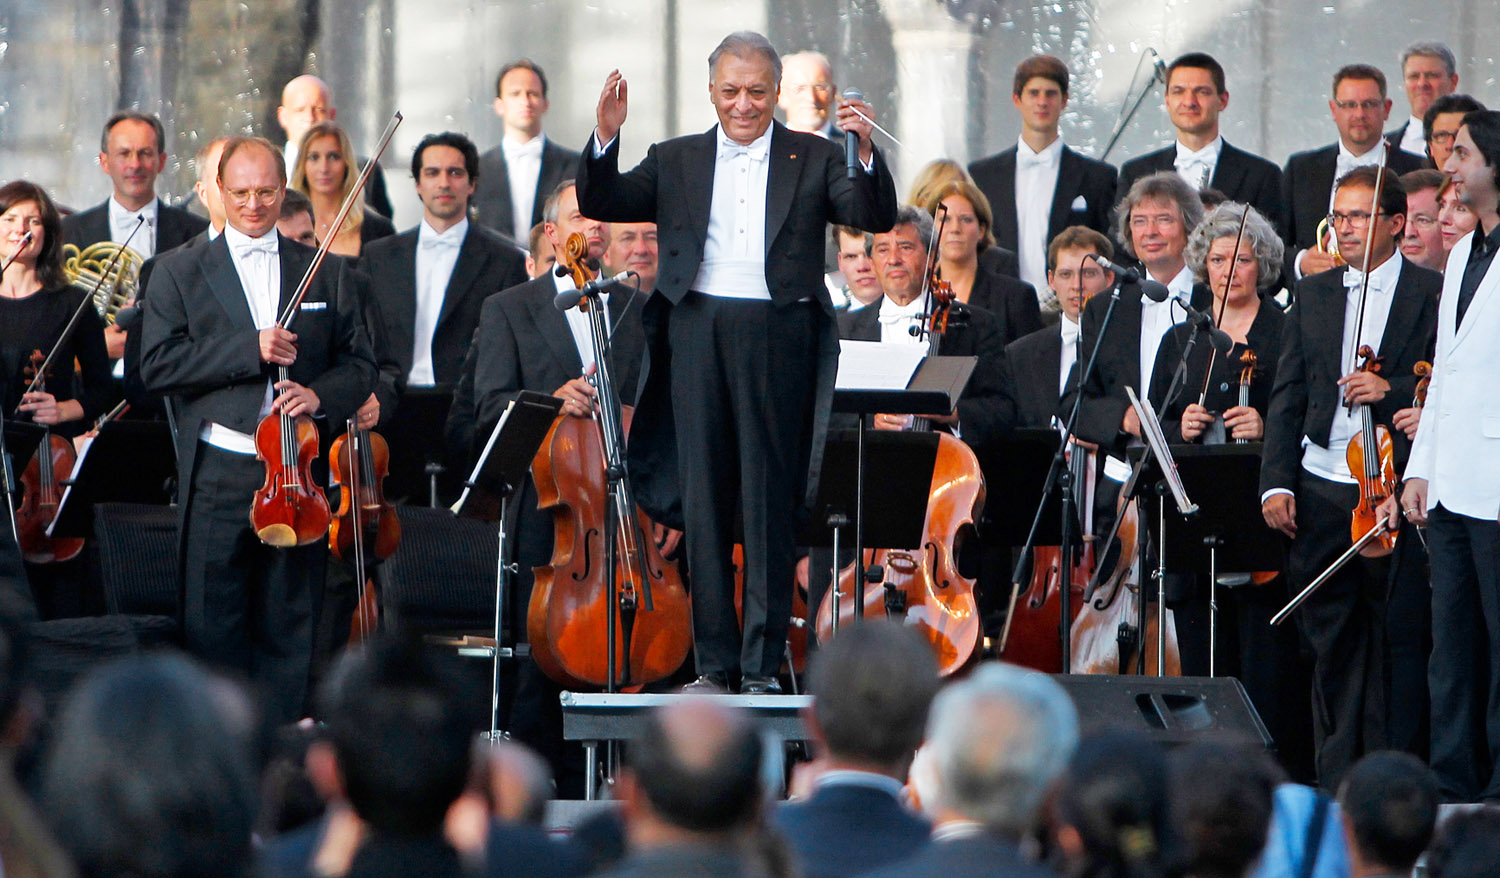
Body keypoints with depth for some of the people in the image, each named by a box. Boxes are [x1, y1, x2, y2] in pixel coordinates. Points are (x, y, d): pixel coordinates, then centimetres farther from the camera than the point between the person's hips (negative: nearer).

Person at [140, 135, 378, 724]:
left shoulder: (326, 276, 13)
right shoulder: (180, 274, 7)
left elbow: (360, 366, 12)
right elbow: (158, 365, -5)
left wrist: (321, 393, -10)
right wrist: (249, 350, -14)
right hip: (217, 473, -1)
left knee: (288, 626, 2)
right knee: (212, 625, -2)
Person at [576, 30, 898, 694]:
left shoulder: (812, 160, 11)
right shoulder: (677, 162, 15)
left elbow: (876, 218, -1)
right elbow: (602, 205, 7)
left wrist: (865, 151, -18)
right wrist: (606, 137, -9)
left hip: (777, 334, -2)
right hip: (698, 333, 2)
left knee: (770, 506, -1)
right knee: (704, 503, 4)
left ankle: (762, 664, 2)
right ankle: (713, 661, 9)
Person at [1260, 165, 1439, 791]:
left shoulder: (1435, 294, 1)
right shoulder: (1312, 297, 14)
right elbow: (1287, 400, 12)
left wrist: (1393, 390, -17)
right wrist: (1277, 481, 2)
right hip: (1321, 492, 4)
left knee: (1394, 639, -1)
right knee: (1330, 639, 5)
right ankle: (1336, 780, 10)